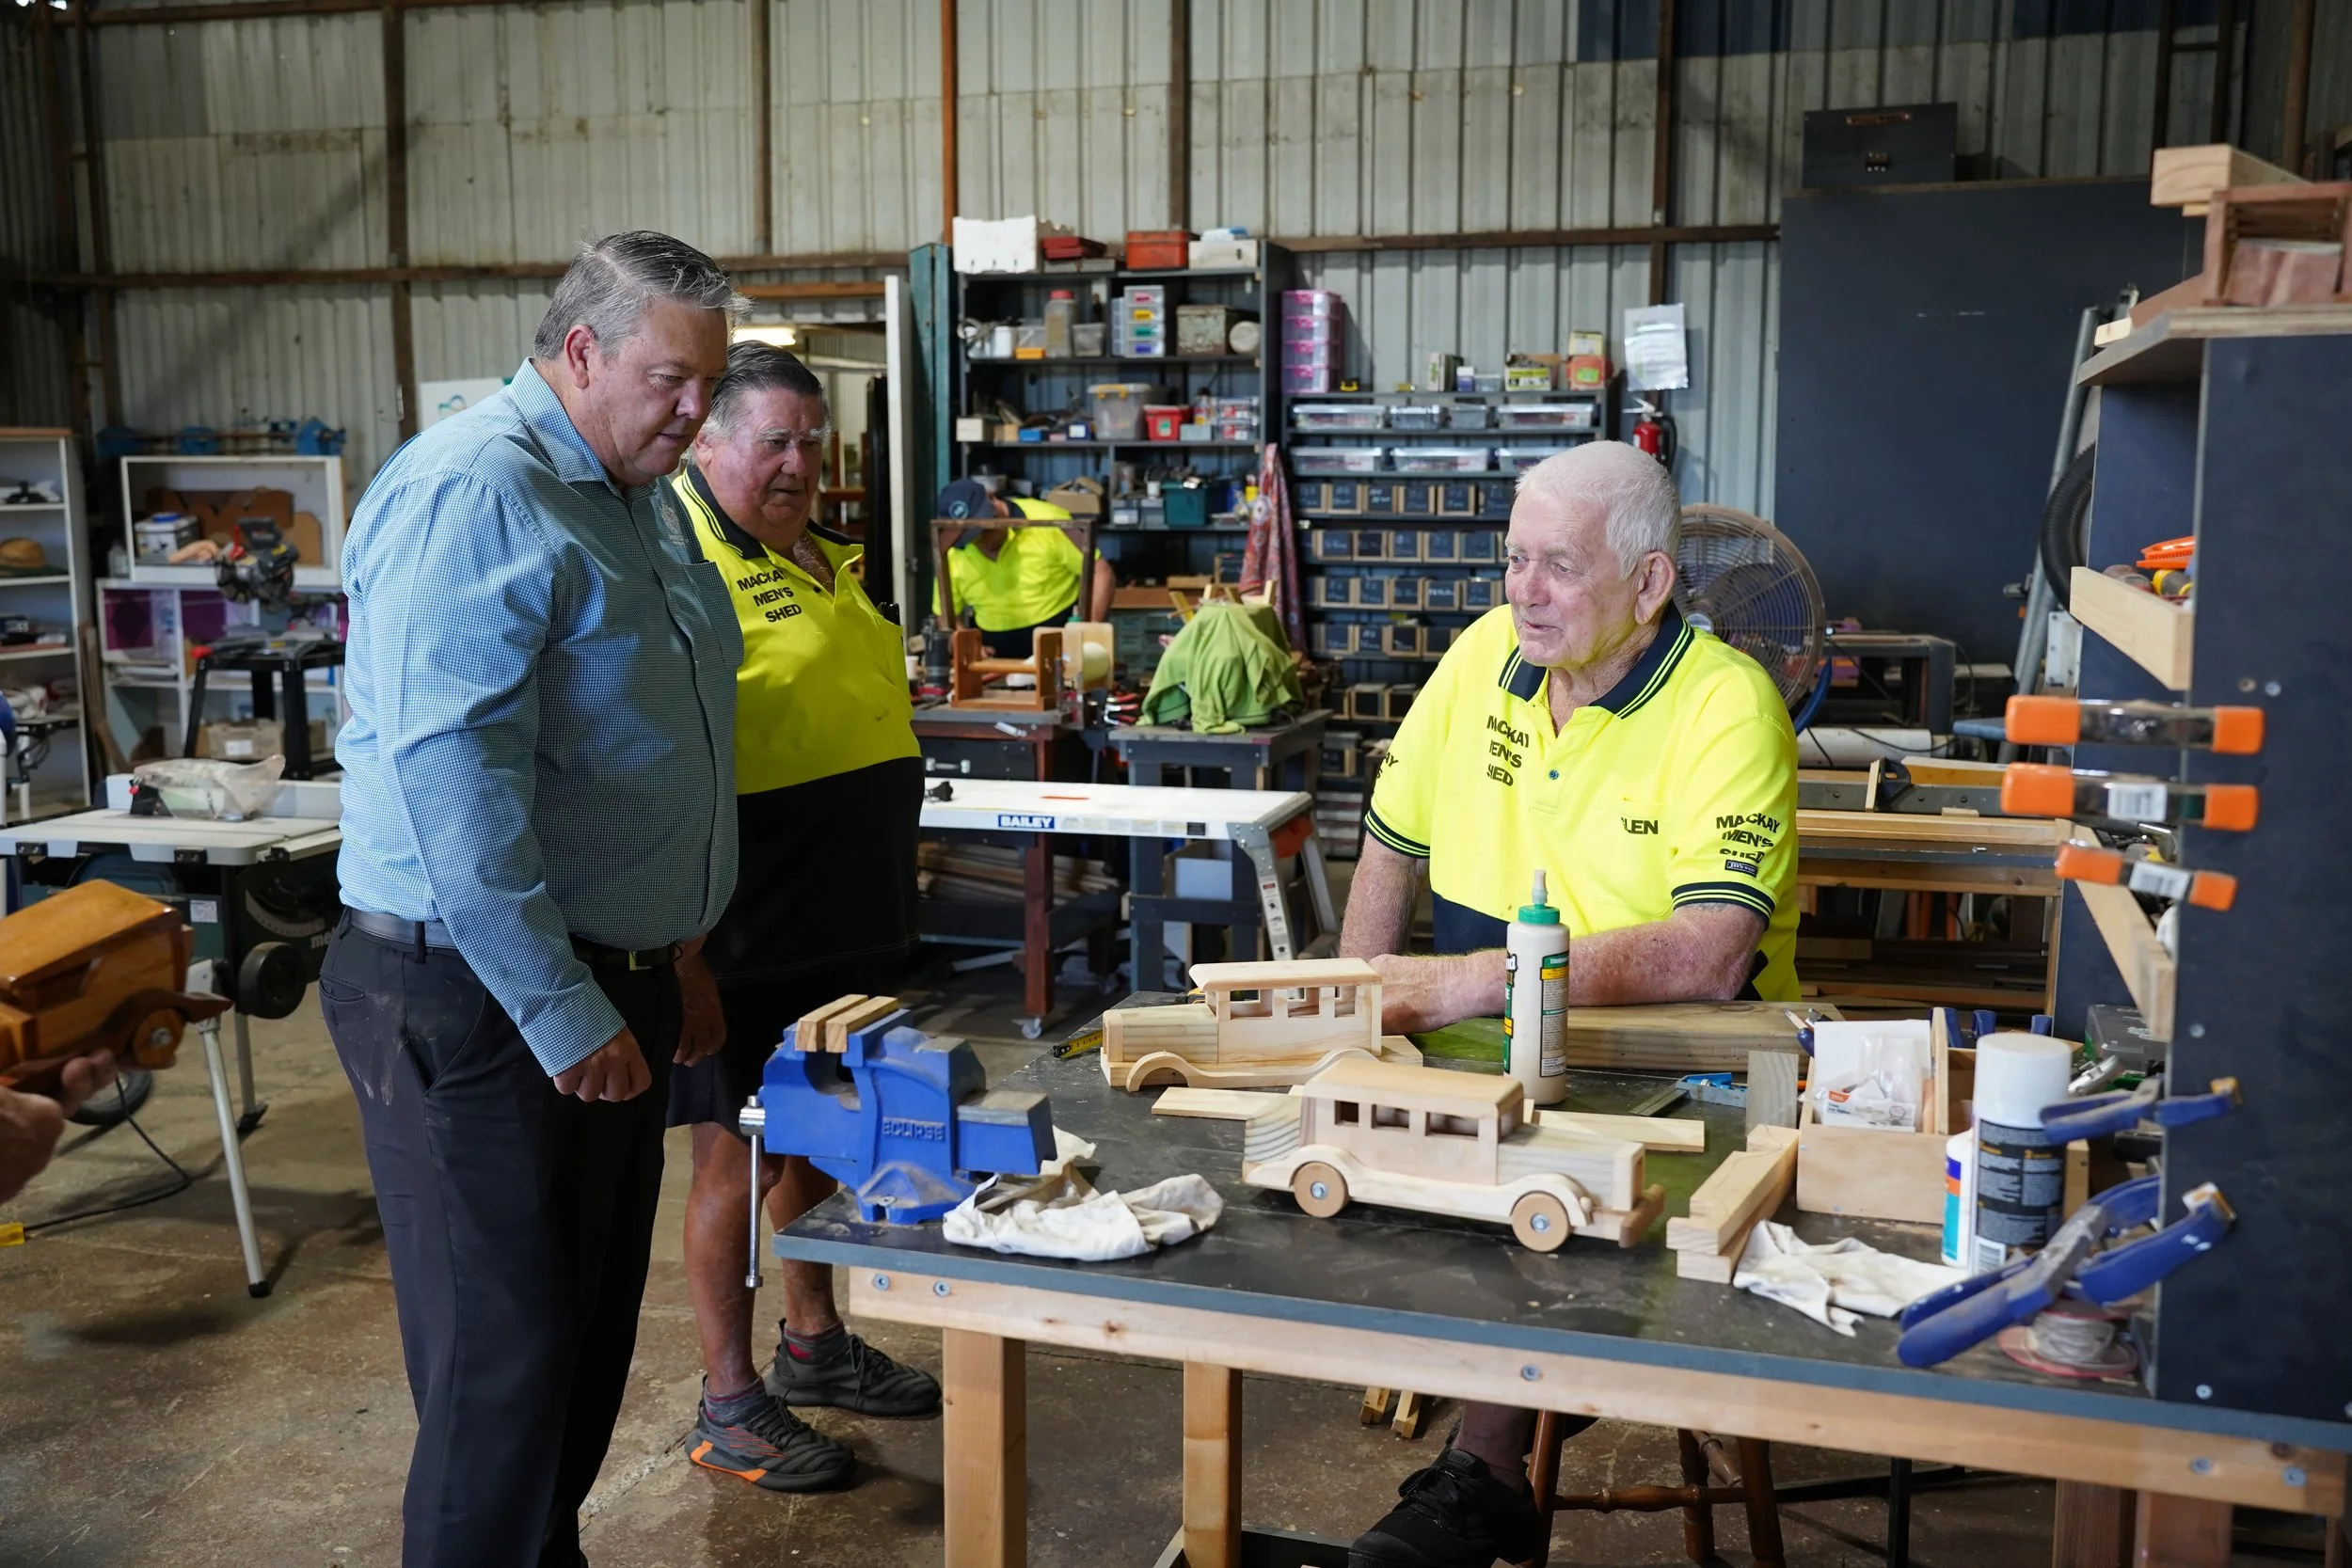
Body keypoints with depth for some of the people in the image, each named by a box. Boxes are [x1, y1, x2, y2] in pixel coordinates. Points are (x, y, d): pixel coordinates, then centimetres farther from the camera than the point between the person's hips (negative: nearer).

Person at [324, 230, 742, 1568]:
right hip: (480, 1004, -9)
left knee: (592, 1333, 18)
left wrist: (676, 951, 22)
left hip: (610, 979, 9)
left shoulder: (637, 504, 14)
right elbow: (450, 778, -26)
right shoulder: (477, 491, -17)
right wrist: (562, 1014, -23)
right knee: (505, 1358, -1)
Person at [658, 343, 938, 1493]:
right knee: (738, 1151, 2)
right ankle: (728, 1402, 16)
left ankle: (813, 1344, 36)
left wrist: (888, 892, 22)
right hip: (746, 926, -8)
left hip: (845, 913, 9)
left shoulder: (825, 559, 14)